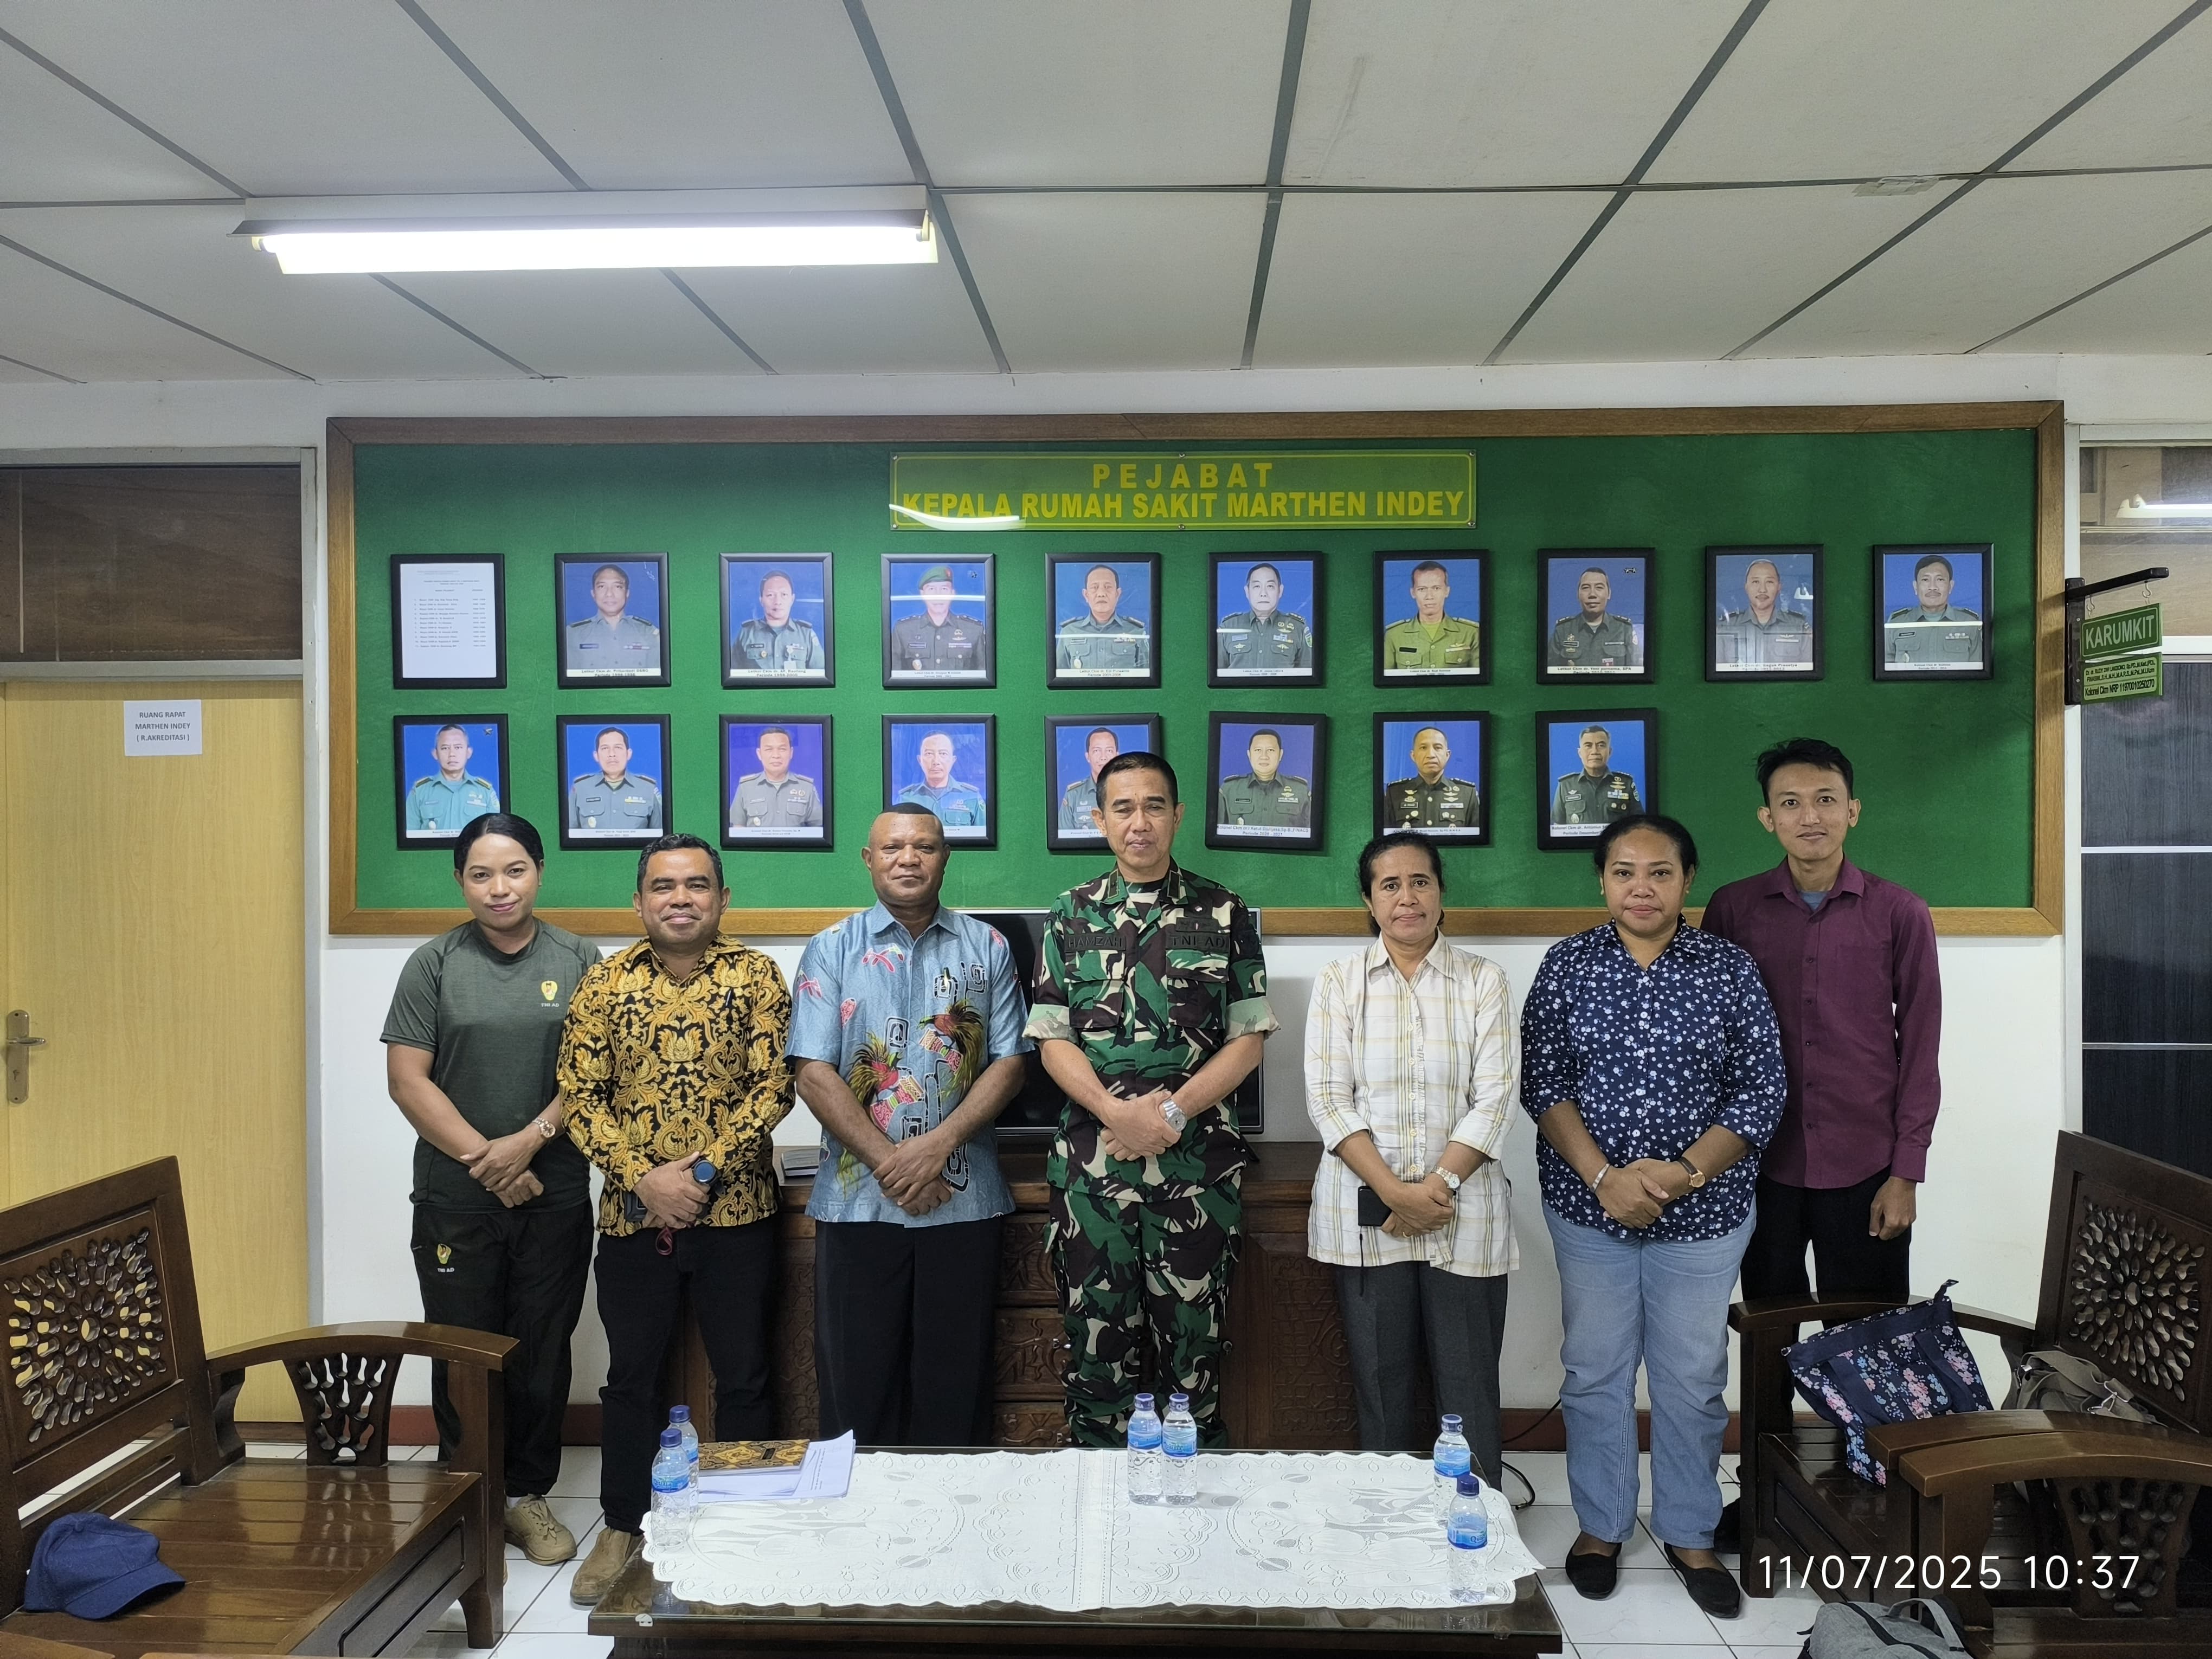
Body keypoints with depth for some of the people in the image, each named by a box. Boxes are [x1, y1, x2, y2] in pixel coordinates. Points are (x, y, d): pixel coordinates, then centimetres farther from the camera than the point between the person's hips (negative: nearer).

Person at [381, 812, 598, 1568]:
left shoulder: (578, 961, 2)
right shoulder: (434, 965, 1)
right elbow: (407, 1080, -4)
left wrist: (530, 1140, -15)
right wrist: (485, 1159, -11)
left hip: (555, 1194, 1)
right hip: (455, 1199, 0)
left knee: (542, 1353, 9)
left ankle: (528, 1493, 25)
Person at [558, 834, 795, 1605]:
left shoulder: (755, 976, -2)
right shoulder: (605, 983, 2)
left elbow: (773, 1087, -8)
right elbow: (581, 1095, -2)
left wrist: (702, 1169, -16)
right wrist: (642, 1177, -13)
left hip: (735, 1210, -1)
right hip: (632, 1215, 1)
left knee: (743, 1376, 9)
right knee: (631, 1374, 14)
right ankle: (621, 1527, 31)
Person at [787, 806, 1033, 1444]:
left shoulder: (986, 948, 6)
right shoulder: (832, 950, 4)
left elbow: (1010, 1063, 0)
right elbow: (813, 1072, -4)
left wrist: (938, 1145, -13)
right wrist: (888, 1161, -13)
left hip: (964, 1199, 1)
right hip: (857, 1199, 0)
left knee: (956, 1380, 8)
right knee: (856, 1378, 7)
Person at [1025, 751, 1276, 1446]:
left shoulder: (1224, 914, 4)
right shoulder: (1071, 914, 7)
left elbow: (1248, 1037, 1)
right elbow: (1053, 1040, 3)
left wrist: (1172, 1111, -12)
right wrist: (1119, 1113, -13)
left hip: (1198, 1159, -1)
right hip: (1093, 1158, 1)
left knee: (1192, 1337, 5)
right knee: (1098, 1336, 7)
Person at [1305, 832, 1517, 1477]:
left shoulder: (1484, 981, 4)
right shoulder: (1339, 982, 3)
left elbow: (1494, 1098, -2)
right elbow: (1328, 1099, -3)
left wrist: (1437, 1187, -12)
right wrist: (1395, 1192, -13)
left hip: (1464, 1215, 0)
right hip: (1366, 1214, 0)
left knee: (1469, 1391, 5)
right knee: (1381, 1385, 7)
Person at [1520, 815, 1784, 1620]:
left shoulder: (1731, 970, -3)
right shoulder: (1566, 965, -2)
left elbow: (1761, 1092, -5)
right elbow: (1542, 1083, -5)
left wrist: (1683, 1172, -16)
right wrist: (1605, 1177, -16)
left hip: (1702, 1212, 0)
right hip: (1588, 1206, 0)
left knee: (1693, 1378, 11)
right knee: (1595, 1370, 11)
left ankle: (1689, 1534, 31)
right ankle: (1600, 1526, 30)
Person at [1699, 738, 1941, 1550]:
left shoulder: (1899, 914, -1)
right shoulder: (1733, 910, 1)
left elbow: (1920, 1049, 0)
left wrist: (1905, 1172, -3)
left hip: (1864, 1168, -1)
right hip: (1763, 1163, 1)